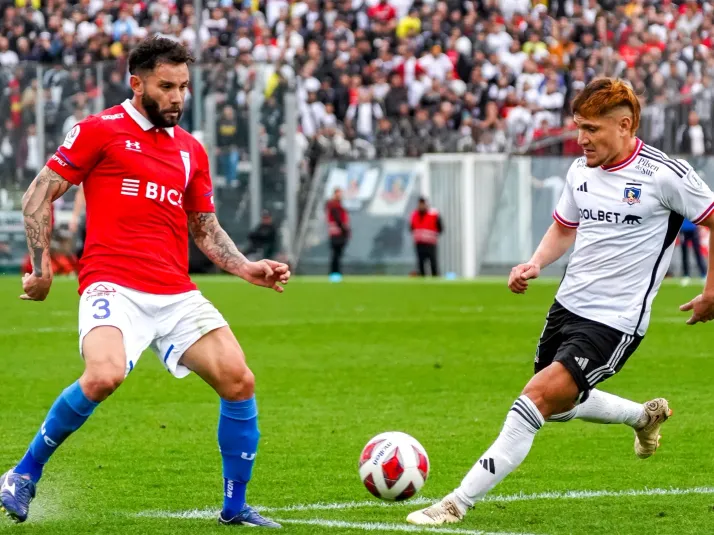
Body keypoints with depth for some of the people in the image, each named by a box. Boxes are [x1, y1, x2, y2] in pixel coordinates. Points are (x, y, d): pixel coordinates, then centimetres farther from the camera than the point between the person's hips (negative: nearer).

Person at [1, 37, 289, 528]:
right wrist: (41, 264, -3)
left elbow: (205, 229, 24)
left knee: (239, 381, -7)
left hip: (178, 295, 6)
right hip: (113, 286, -6)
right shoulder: (100, 131, 1)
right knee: (105, 376, -31)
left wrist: (248, 269, 8)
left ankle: (235, 507, 9)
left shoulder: (190, 151, 17)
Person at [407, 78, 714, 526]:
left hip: (613, 321, -8)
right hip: (567, 305, 8)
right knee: (559, 406, 23)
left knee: (537, 399, -20)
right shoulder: (581, 170, 5)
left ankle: (459, 503, -17)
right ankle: (646, 416, 50)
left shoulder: (664, 174, -15)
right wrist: (535, 264, 4)